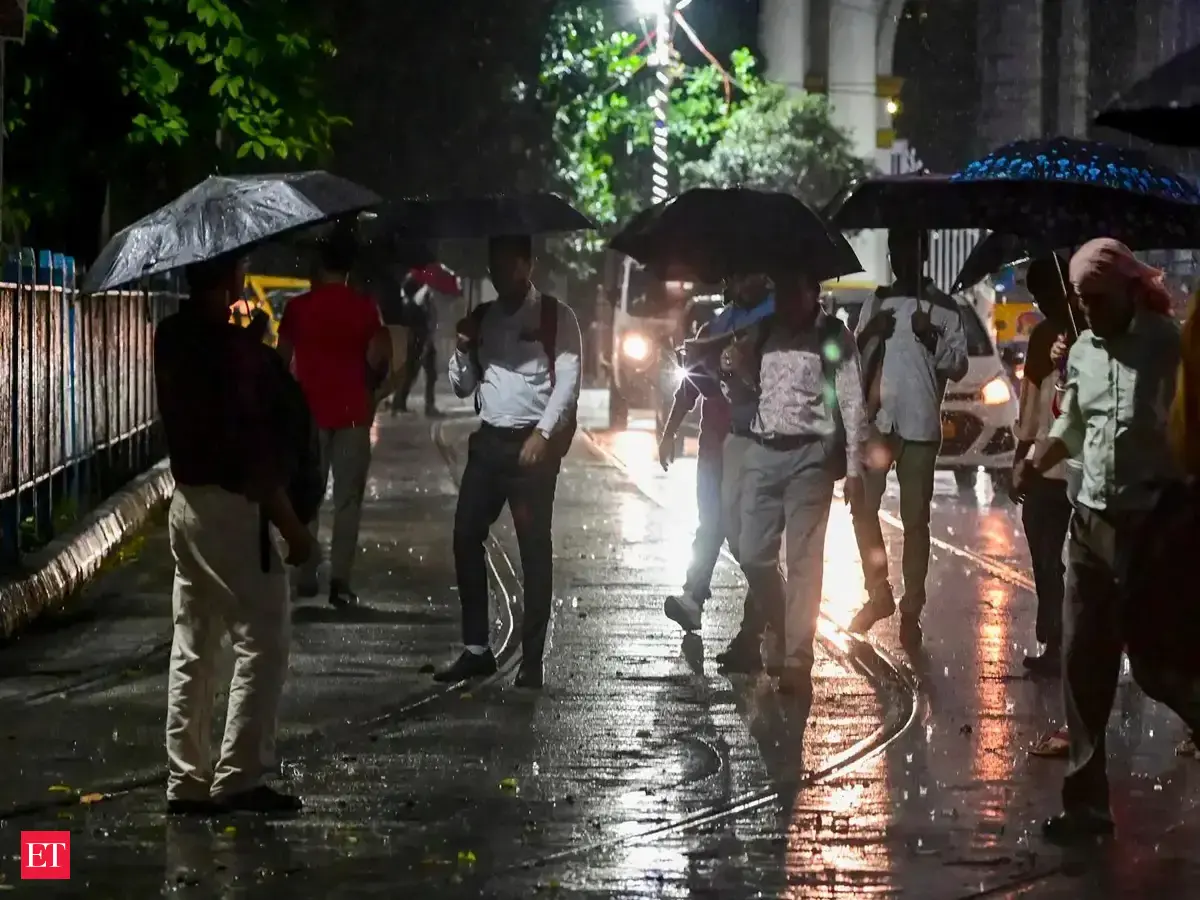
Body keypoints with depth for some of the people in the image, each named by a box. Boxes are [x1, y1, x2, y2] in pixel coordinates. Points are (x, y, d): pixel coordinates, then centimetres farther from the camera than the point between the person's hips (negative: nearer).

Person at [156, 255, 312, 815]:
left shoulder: (172, 337, 5)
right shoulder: (235, 349, -19)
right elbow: (252, 448, -21)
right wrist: (291, 525, -14)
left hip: (187, 501, 8)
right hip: (231, 506, -8)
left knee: (193, 645, 12)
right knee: (263, 642, -1)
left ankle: (187, 780, 14)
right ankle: (237, 778, -3)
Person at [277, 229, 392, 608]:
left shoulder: (298, 307, -2)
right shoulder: (365, 308, -4)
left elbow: (282, 358, 0)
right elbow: (379, 359, -8)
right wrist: (368, 389, 10)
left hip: (309, 412, 1)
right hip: (352, 414, -1)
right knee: (347, 501, 2)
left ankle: (306, 576, 12)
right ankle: (340, 581, -3)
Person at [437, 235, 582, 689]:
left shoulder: (555, 317, -2)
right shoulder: (481, 319, 13)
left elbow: (568, 381, -9)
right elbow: (461, 386, 14)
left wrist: (542, 435, -18)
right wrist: (463, 349, -4)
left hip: (534, 443, -5)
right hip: (489, 439, 6)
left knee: (534, 549, -2)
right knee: (466, 538, 1)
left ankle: (531, 659, 1)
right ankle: (476, 648, 9)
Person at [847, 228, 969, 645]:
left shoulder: (943, 309, 3)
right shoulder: (877, 302, 13)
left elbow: (958, 367, 1)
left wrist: (933, 340, -15)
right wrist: (869, 334, -6)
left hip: (920, 425, -3)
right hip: (876, 421, 3)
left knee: (915, 518, 0)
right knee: (863, 507, 1)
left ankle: (911, 610, 3)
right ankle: (878, 592, 17)